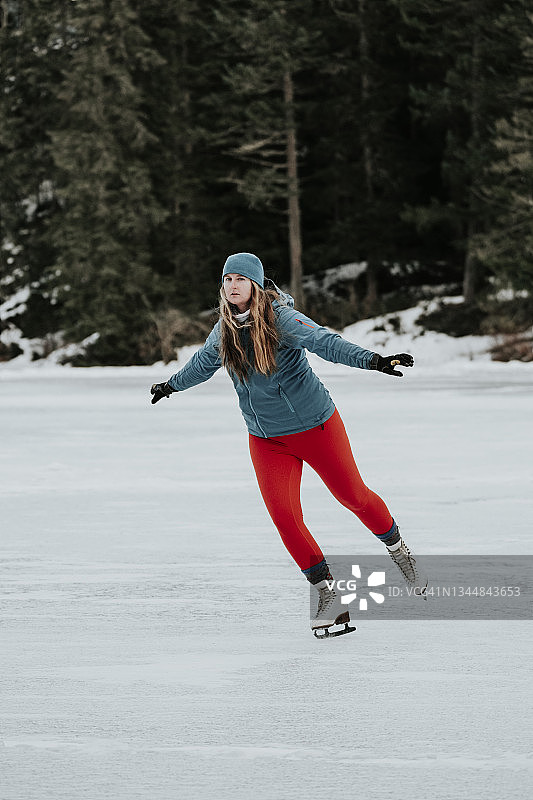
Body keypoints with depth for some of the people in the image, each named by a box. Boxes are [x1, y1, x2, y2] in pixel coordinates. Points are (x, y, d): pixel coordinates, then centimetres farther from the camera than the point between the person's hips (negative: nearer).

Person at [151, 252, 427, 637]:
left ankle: (400, 552, 35)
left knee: (354, 496, 5)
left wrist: (372, 360, -51)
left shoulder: (281, 318, -19)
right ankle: (330, 598, -1)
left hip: (315, 427, -4)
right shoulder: (224, 330, -1)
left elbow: (325, 341, -35)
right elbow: (204, 363, 22)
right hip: (266, 440, 4)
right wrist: (173, 384, 39)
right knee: (284, 516, -9)